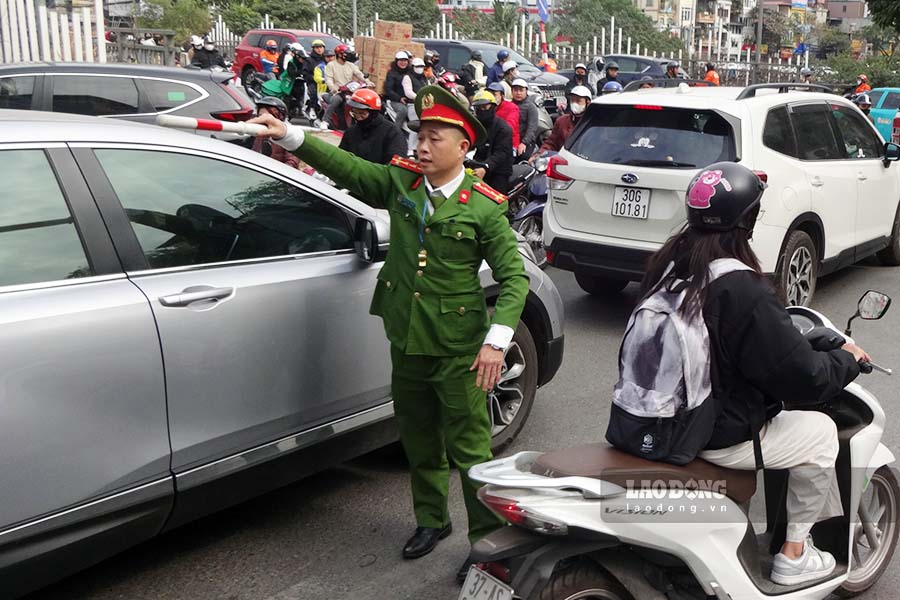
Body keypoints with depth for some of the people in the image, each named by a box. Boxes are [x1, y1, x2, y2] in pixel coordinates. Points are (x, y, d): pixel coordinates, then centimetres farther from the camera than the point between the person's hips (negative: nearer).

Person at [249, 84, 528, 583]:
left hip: (458, 348, -5)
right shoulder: (400, 181, 2)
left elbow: (513, 276, -10)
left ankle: (488, 539, 17)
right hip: (406, 339, 5)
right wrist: (289, 135, -13)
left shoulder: (484, 207, -10)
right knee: (419, 440, 20)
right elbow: (347, 167, -1)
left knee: (469, 447, 1)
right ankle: (430, 520, 40)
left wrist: (497, 340, -20)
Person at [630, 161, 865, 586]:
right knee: (821, 431, 15)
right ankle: (793, 556, 24)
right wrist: (847, 359, 1)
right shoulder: (744, 290, -26)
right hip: (716, 437, -8)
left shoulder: (666, 264, -2)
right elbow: (802, 377, -20)